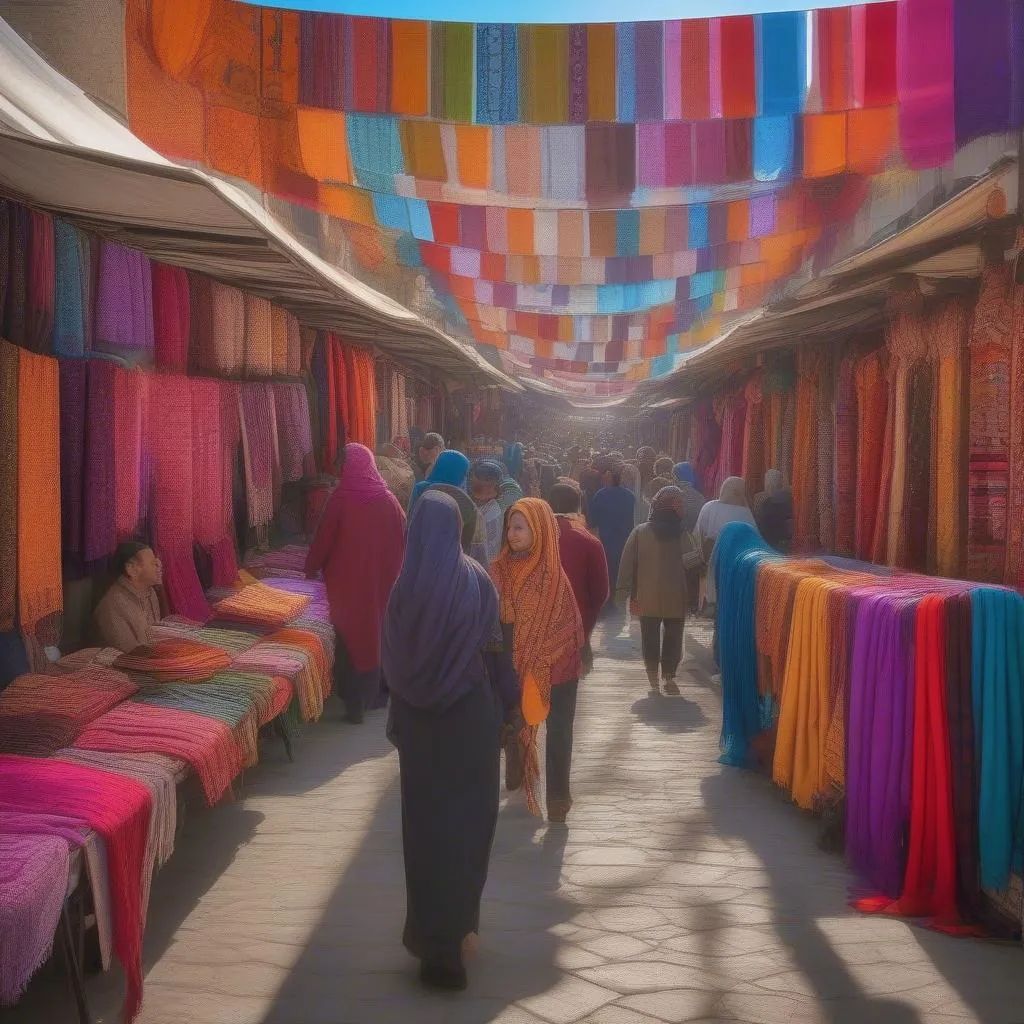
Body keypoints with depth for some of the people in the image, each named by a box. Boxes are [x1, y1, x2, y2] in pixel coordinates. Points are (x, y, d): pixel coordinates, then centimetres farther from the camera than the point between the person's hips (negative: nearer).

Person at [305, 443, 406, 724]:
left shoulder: (340, 501, -14)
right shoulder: (388, 501, -5)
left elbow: (323, 541, -5)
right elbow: (403, 544, 3)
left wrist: (311, 569, 12)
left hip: (348, 584, -3)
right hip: (383, 584, 3)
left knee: (352, 638, 6)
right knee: (380, 633, 18)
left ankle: (355, 705, 9)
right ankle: (378, 693, 29)